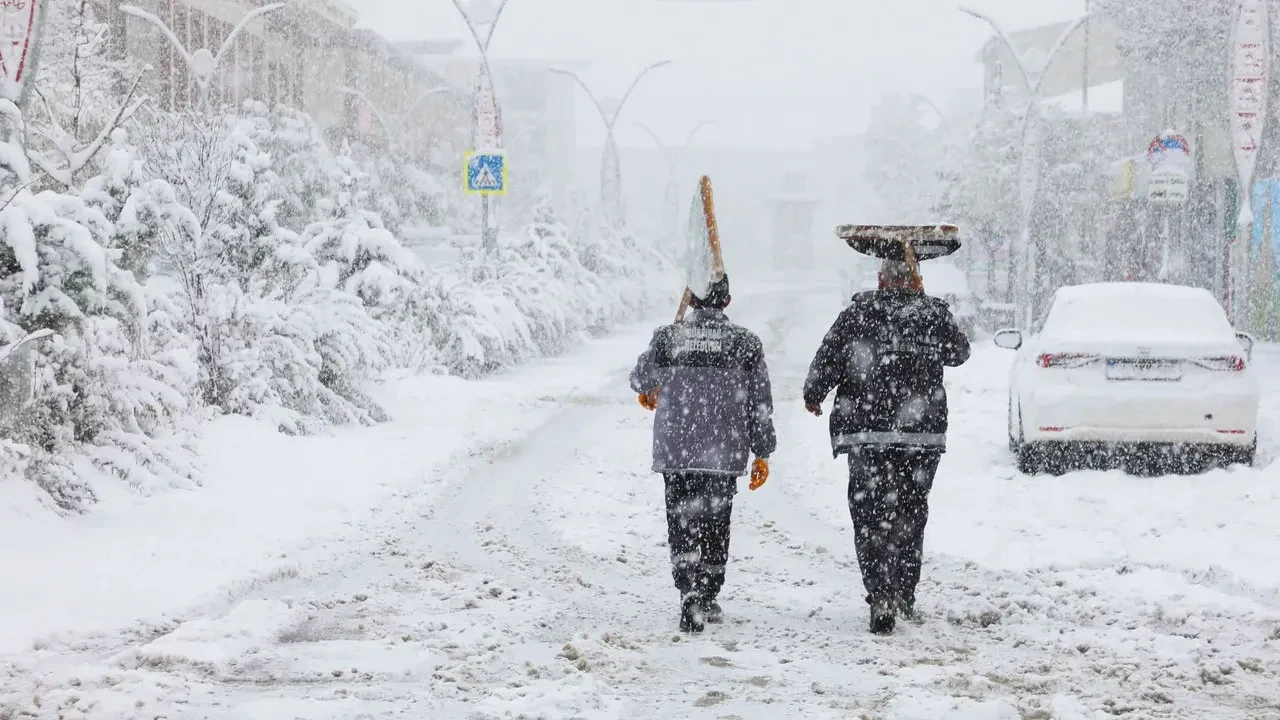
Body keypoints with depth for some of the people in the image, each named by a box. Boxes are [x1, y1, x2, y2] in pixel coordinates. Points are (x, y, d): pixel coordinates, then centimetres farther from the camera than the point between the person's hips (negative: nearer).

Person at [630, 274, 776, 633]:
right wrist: (762, 453, 9)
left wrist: (648, 391, 42)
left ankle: (691, 599, -15)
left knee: (683, 524, 3)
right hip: (725, 455, 0)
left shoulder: (667, 338, -2)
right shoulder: (745, 343, -3)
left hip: (676, 451, 0)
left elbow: (641, 376, 18)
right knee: (716, 525, 14)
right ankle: (708, 600, 22)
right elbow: (760, 402, 0)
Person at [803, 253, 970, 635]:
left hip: (866, 432, -2)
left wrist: (813, 395, 16)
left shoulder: (858, 313, -1)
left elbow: (827, 358, -3)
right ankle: (905, 596, 26)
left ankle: (882, 602, -12)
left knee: (871, 516, -1)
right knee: (911, 513, 16)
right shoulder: (935, 314, 3)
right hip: (923, 432, 2)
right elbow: (959, 353, 22)